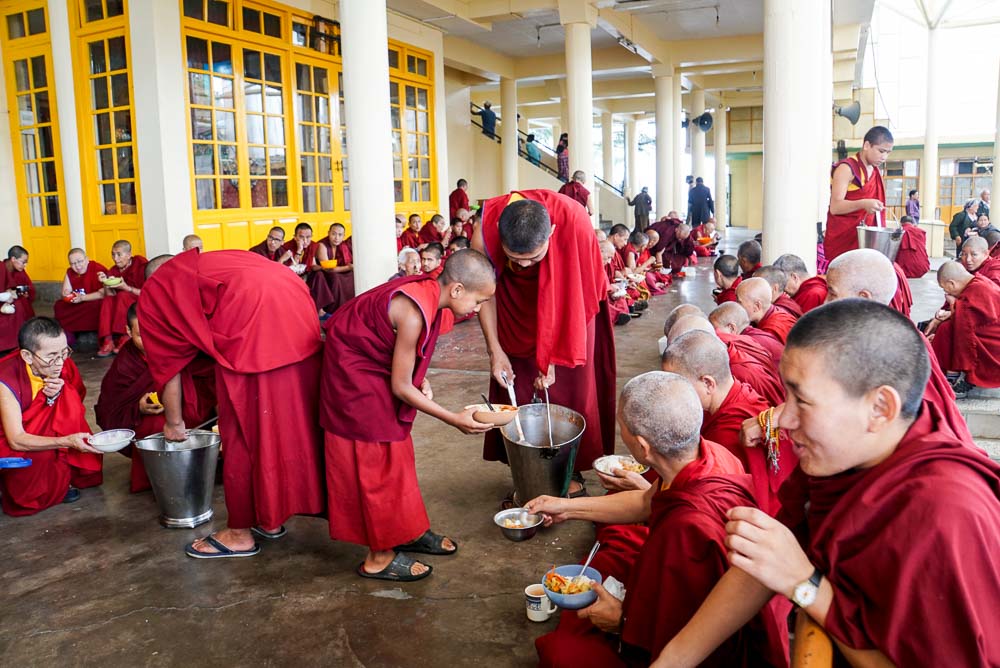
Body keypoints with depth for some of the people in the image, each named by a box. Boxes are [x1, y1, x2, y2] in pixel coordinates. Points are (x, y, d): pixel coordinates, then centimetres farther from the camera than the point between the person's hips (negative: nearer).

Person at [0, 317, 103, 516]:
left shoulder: (63, 364, -15)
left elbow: (76, 410, -1)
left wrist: (57, 395, -24)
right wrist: (67, 441, -42)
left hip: (45, 433, 5)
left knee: (68, 396, -17)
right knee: (41, 455, -33)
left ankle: (67, 474, -7)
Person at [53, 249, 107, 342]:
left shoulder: (98, 270, -18)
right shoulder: (70, 272, 4)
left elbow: (103, 294, -25)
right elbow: (65, 292, 2)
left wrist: (82, 298, -29)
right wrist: (68, 295, -22)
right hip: (79, 306, 7)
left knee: (95, 307, -37)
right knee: (58, 306, -11)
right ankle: (67, 336, -10)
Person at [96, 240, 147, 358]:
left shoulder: (141, 264, -10)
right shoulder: (113, 271, 6)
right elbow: (111, 295, -1)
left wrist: (126, 288, -25)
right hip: (124, 304, 5)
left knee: (122, 296, -27)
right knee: (107, 300, -19)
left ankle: (124, 338, -28)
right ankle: (108, 341, -29)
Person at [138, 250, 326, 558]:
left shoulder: (154, 292, 21)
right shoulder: (209, 265, 38)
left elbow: (169, 364, 21)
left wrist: (174, 422, 34)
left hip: (253, 330, -7)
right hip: (298, 313, 7)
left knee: (243, 431, 8)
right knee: (288, 420, 17)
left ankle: (240, 534, 22)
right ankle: (270, 518, 33)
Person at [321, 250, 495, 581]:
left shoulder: (430, 290, -8)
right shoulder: (415, 314, -32)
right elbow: (400, 387, -24)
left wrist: (421, 380, -8)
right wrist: (455, 420, -19)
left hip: (373, 363, 9)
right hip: (353, 371, -9)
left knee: (397, 451, 14)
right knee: (376, 459, -2)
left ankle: (409, 530, 27)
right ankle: (379, 557, 11)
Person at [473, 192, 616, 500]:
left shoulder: (574, 222, -36)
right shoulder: (485, 233, -30)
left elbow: (574, 295, -24)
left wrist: (551, 356, -22)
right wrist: (495, 351, -12)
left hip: (566, 312, -1)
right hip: (517, 310, 1)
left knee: (568, 390, 1)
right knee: (515, 394, 1)